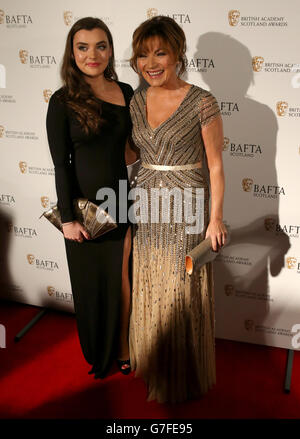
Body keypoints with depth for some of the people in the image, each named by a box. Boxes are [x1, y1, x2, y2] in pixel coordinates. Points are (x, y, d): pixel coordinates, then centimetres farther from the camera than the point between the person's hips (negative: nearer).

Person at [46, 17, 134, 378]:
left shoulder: (126, 93, 2)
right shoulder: (62, 102, -8)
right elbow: (60, 164, -8)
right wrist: (67, 218, -11)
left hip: (122, 201, 3)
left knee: (122, 278, 11)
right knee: (92, 281, 12)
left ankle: (122, 348, 32)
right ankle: (98, 354, 33)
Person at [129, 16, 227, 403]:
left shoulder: (202, 103, -11)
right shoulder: (137, 102, 5)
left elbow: (215, 165, -8)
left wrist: (215, 218, -9)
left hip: (187, 210, -5)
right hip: (147, 209, 5)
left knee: (183, 294, 7)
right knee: (149, 290, 17)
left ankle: (184, 376, 30)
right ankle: (152, 365, 40)